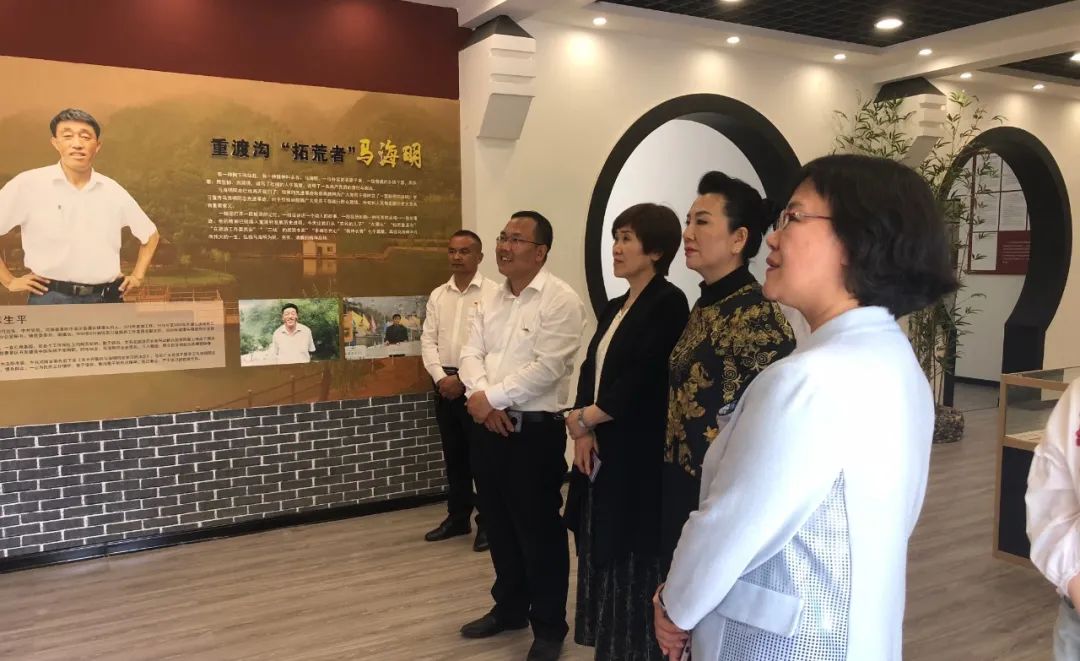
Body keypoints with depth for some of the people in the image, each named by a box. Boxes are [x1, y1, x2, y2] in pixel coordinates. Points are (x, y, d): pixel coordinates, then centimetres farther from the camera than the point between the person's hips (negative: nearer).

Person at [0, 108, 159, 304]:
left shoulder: (113, 191, 7)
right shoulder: (29, 184, -4)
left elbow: (150, 235, 20)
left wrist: (137, 276, 11)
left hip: (105, 301, 3)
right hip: (50, 299, -3)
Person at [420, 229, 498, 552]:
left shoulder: (492, 293, -7)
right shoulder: (437, 295, 11)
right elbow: (428, 340, 7)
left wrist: (464, 380, -15)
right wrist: (441, 377, -7)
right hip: (444, 384, 5)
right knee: (454, 455, 14)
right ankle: (457, 517, 26)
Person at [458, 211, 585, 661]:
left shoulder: (560, 300, -11)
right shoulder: (490, 300, 12)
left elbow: (548, 367, -20)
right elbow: (471, 354, 7)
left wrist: (490, 397, -15)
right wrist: (479, 397, -13)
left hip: (535, 431, -7)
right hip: (487, 428, 7)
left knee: (539, 530, 3)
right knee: (498, 524, 18)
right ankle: (509, 608, 37)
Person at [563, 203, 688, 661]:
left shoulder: (668, 303, -10)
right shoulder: (614, 308, 15)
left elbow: (644, 380, -17)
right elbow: (590, 369, 11)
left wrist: (584, 418, -7)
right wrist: (585, 433, -5)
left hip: (639, 456, -8)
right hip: (601, 454, 8)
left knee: (634, 561, 1)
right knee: (602, 553, 14)